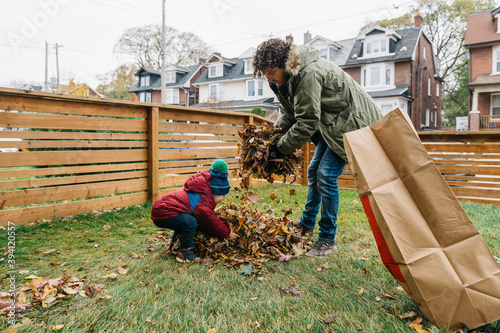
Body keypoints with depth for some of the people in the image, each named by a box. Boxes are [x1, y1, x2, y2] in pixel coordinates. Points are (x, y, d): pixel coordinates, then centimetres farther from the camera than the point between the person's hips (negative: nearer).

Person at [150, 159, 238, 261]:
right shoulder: (203, 205, -20)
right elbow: (211, 222, -14)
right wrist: (228, 233, -2)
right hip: (163, 213, -11)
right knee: (190, 222, -24)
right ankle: (185, 251, -9)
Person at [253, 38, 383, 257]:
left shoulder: (308, 74, -31)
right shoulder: (288, 76, 0)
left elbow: (307, 123, -30)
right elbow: (289, 114, 5)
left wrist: (279, 148, -23)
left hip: (351, 122, -10)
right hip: (332, 122, 10)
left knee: (326, 175, -16)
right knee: (314, 171, 15)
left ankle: (327, 241, -4)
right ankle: (307, 224, 30)